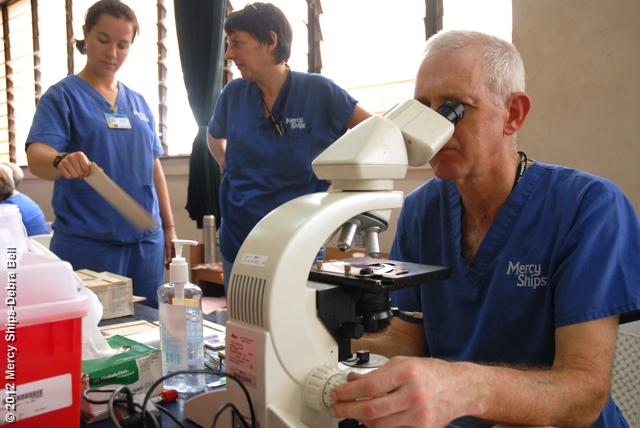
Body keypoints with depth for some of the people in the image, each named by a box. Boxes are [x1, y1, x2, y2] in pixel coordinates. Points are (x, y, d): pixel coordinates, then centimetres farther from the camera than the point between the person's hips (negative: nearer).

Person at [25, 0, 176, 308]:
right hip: (87, 242, -4)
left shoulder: (138, 103, 12)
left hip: (146, 240, 5)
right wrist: (60, 161, -40)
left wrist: (168, 225, 13)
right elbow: (37, 156, -17)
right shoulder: (63, 95, -3)